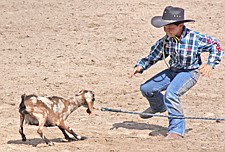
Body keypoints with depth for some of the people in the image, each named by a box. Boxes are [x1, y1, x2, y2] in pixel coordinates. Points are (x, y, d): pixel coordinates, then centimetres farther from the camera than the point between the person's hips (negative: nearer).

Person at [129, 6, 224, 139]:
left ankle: (177, 130, -24)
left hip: (190, 72, -7)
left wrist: (210, 64, -21)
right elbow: (153, 56, 5)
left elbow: (216, 46, -9)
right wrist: (141, 66, -11)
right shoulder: (166, 40, -8)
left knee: (171, 94, -32)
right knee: (146, 88, 8)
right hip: (173, 71, 7)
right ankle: (158, 106, 43)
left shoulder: (195, 38, -22)